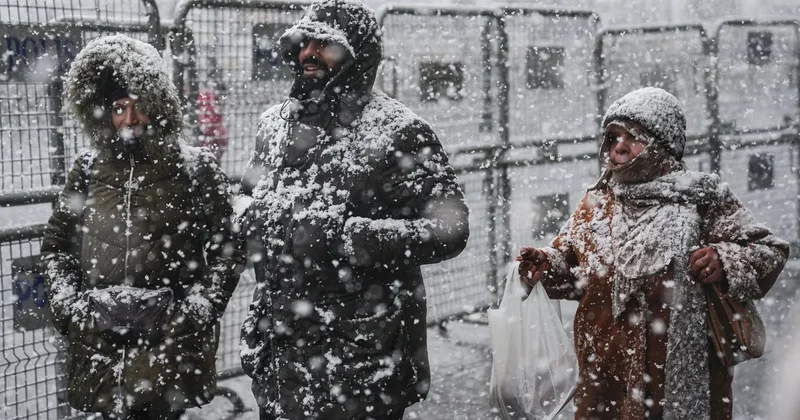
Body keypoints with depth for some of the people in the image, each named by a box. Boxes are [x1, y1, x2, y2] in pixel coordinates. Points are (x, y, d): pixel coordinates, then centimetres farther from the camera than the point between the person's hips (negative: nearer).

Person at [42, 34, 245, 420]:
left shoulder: (195, 169, 1)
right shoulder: (88, 170, 10)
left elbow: (227, 249, 2)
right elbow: (56, 242, 17)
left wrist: (196, 309, -7)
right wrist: (66, 301, 4)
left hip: (171, 341, -3)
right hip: (99, 341, 3)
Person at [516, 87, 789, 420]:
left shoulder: (700, 200, -5)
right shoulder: (597, 203, 7)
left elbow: (771, 252, -5)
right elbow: (577, 269, 15)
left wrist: (725, 261, -23)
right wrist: (548, 266, -5)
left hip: (682, 372, -3)